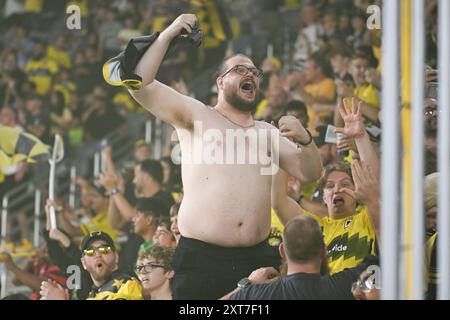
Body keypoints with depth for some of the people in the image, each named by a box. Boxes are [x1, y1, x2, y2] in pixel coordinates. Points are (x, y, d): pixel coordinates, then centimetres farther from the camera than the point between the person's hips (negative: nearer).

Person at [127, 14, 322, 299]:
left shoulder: (268, 132, 19)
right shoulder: (196, 116, 7)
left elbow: (309, 174, 13)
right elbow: (140, 85, -3)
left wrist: (304, 139, -6)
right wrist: (168, 35, -5)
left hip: (256, 258, 4)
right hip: (201, 258, -4)